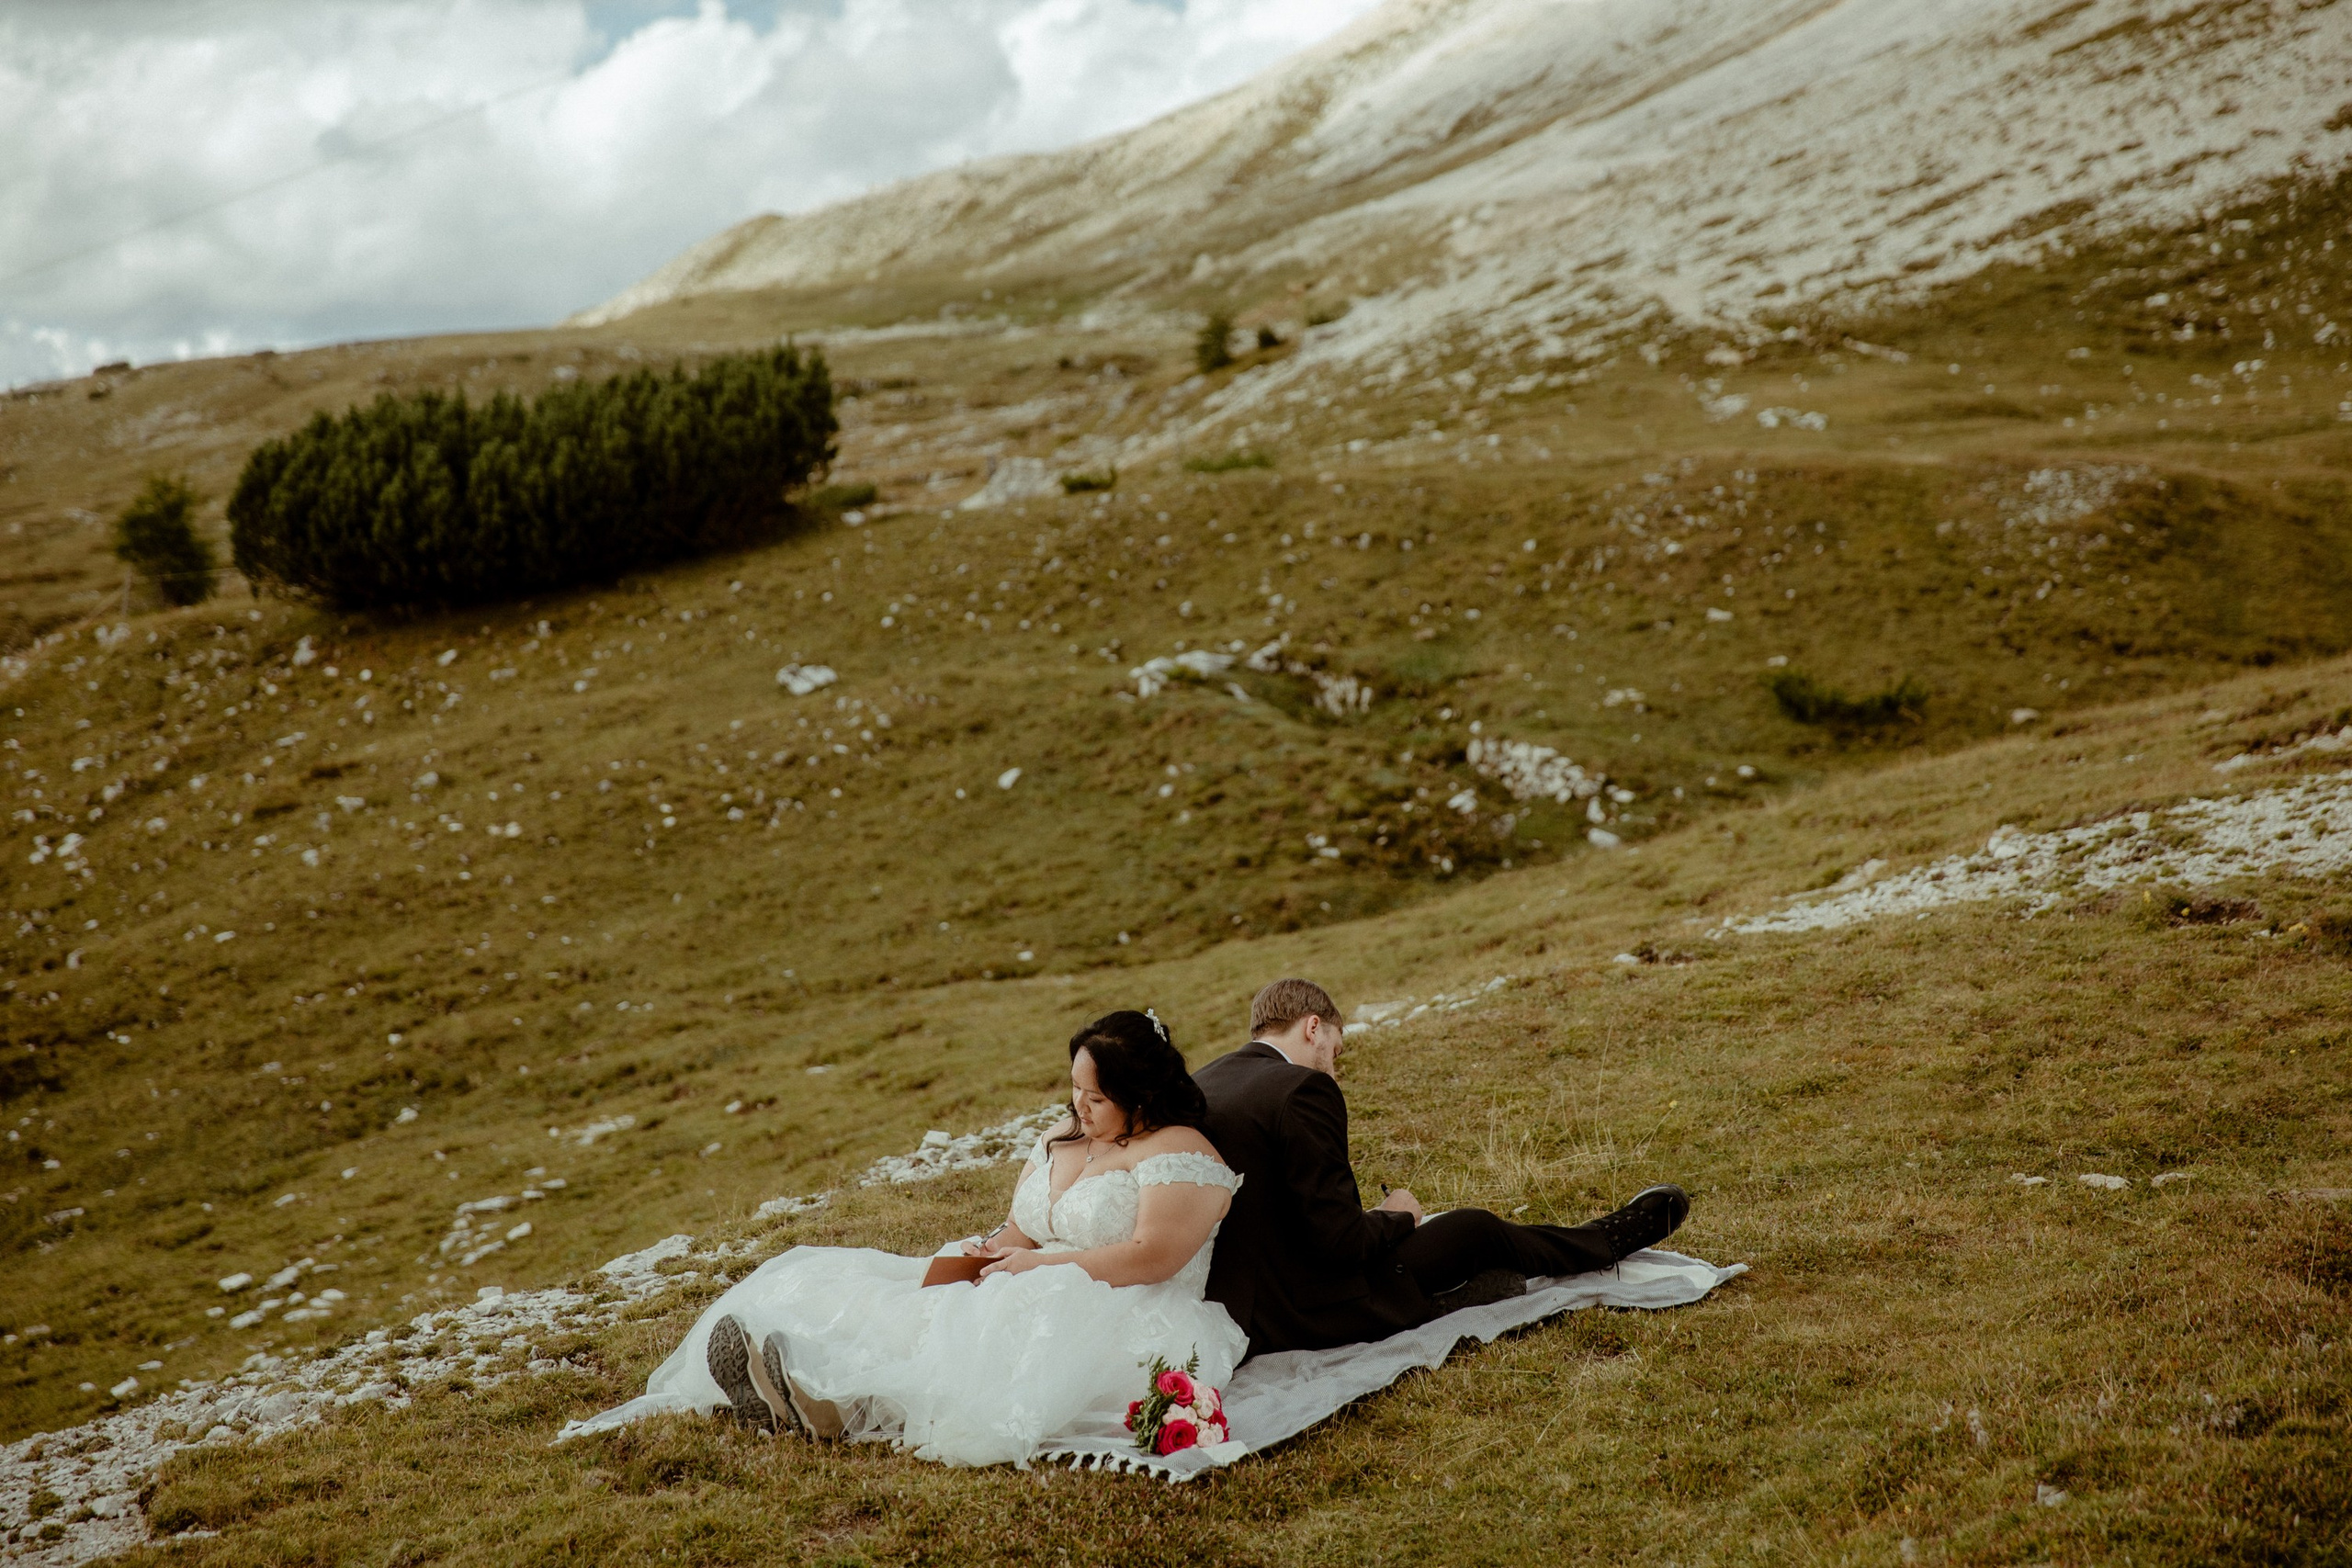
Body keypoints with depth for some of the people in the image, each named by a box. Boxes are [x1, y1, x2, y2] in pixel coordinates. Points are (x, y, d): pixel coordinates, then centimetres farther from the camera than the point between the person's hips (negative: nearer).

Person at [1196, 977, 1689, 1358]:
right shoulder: (1302, 1091, -20)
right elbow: (1341, 1241, -21)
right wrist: (1396, 1217, 0)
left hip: (1221, 1308, 7)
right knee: (1476, 1231, 12)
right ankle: (1607, 1241, 33)